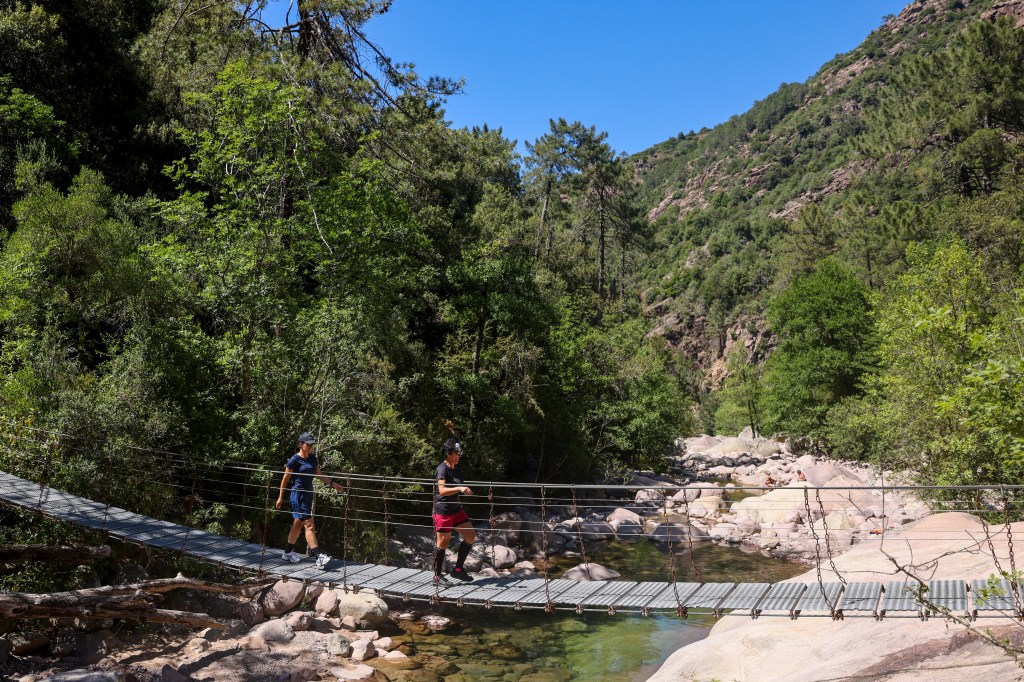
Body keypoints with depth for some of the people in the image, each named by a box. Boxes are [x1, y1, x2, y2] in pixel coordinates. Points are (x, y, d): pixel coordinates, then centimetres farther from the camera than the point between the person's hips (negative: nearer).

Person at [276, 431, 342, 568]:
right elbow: (285, 479, -7)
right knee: (309, 525, -11)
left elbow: (319, 474, 12)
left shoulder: (312, 458, 8)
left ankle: (288, 552, 30)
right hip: (298, 495, -8)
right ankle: (318, 557, -13)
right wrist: (280, 497, -3)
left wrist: (332, 483, -1)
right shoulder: (295, 459, -12)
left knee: (298, 524, 17)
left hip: (308, 494, 8)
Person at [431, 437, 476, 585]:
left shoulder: (456, 468, 10)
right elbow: (442, 490, -31)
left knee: (471, 536, 5)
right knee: (443, 541, -1)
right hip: (443, 510, -9)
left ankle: (458, 569, 16)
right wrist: (459, 488, -40)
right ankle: (437, 576, 13)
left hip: (456, 509, 9)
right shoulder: (442, 469, -16)